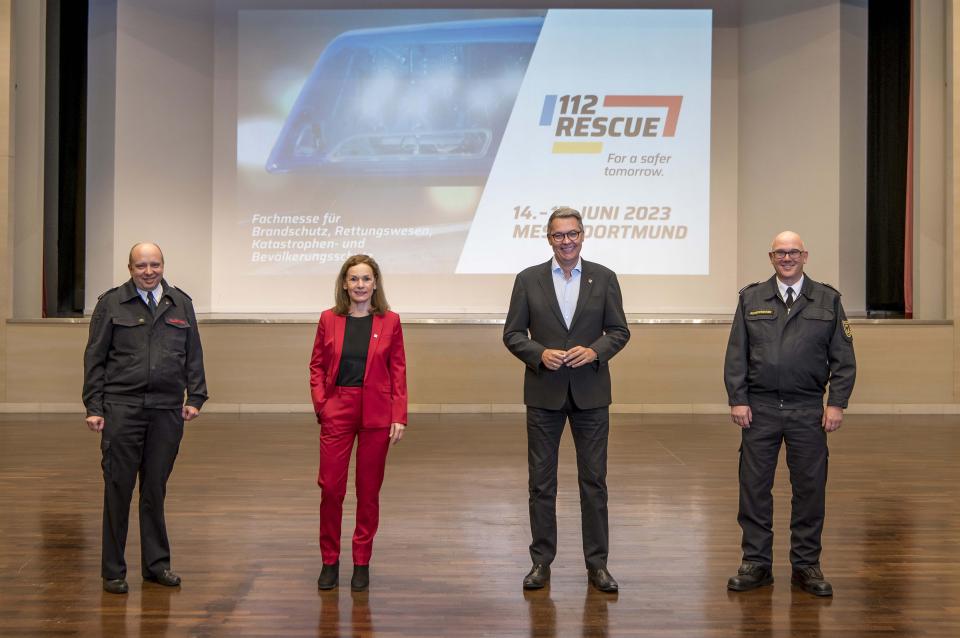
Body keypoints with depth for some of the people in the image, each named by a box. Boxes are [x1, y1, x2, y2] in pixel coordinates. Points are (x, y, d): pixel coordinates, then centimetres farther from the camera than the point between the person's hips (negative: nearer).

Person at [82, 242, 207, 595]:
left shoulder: (181, 303, 11)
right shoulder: (111, 303, 4)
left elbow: (193, 355, 13)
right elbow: (94, 358, 3)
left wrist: (195, 397, 4)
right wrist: (93, 407, -3)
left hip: (167, 409, 2)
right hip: (121, 409, -2)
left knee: (156, 489, 10)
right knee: (118, 489, 2)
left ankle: (156, 564, 21)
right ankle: (113, 571, 13)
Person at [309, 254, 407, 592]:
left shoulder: (389, 321, 2)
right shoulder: (329, 319, 5)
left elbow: (399, 371, 2)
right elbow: (316, 366, 7)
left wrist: (399, 416, -5)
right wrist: (320, 405, -5)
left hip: (376, 413, 0)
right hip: (337, 412, 1)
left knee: (369, 490, 6)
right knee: (330, 488, -1)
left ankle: (361, 563, 18)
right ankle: (329, 561, 14)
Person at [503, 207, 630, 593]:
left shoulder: (604, 278, 4)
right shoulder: (528, 279, 3)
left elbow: (619, 331, 4)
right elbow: (512, 334, 2)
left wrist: (595, 351, -14)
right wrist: (540, 354, -15)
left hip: (590, 392, 0)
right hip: (544, 392, 0)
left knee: (594, 480, 5)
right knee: (541, 481, 6)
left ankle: (597, 563, 15)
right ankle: (541, 561, 17)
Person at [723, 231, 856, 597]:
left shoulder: (828, 300, 6)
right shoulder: (751, 299, 7)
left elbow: (843, 358, 4)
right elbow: (736, 354, 4)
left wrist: (837, 403, -4)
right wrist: (737, 399, -4)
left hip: (808, 410, 0)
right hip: (760, 409, 0)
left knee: (810, 488, 5)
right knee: (754, 487, 3)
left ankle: (806, 565, 18)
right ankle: (756, 563, 15)